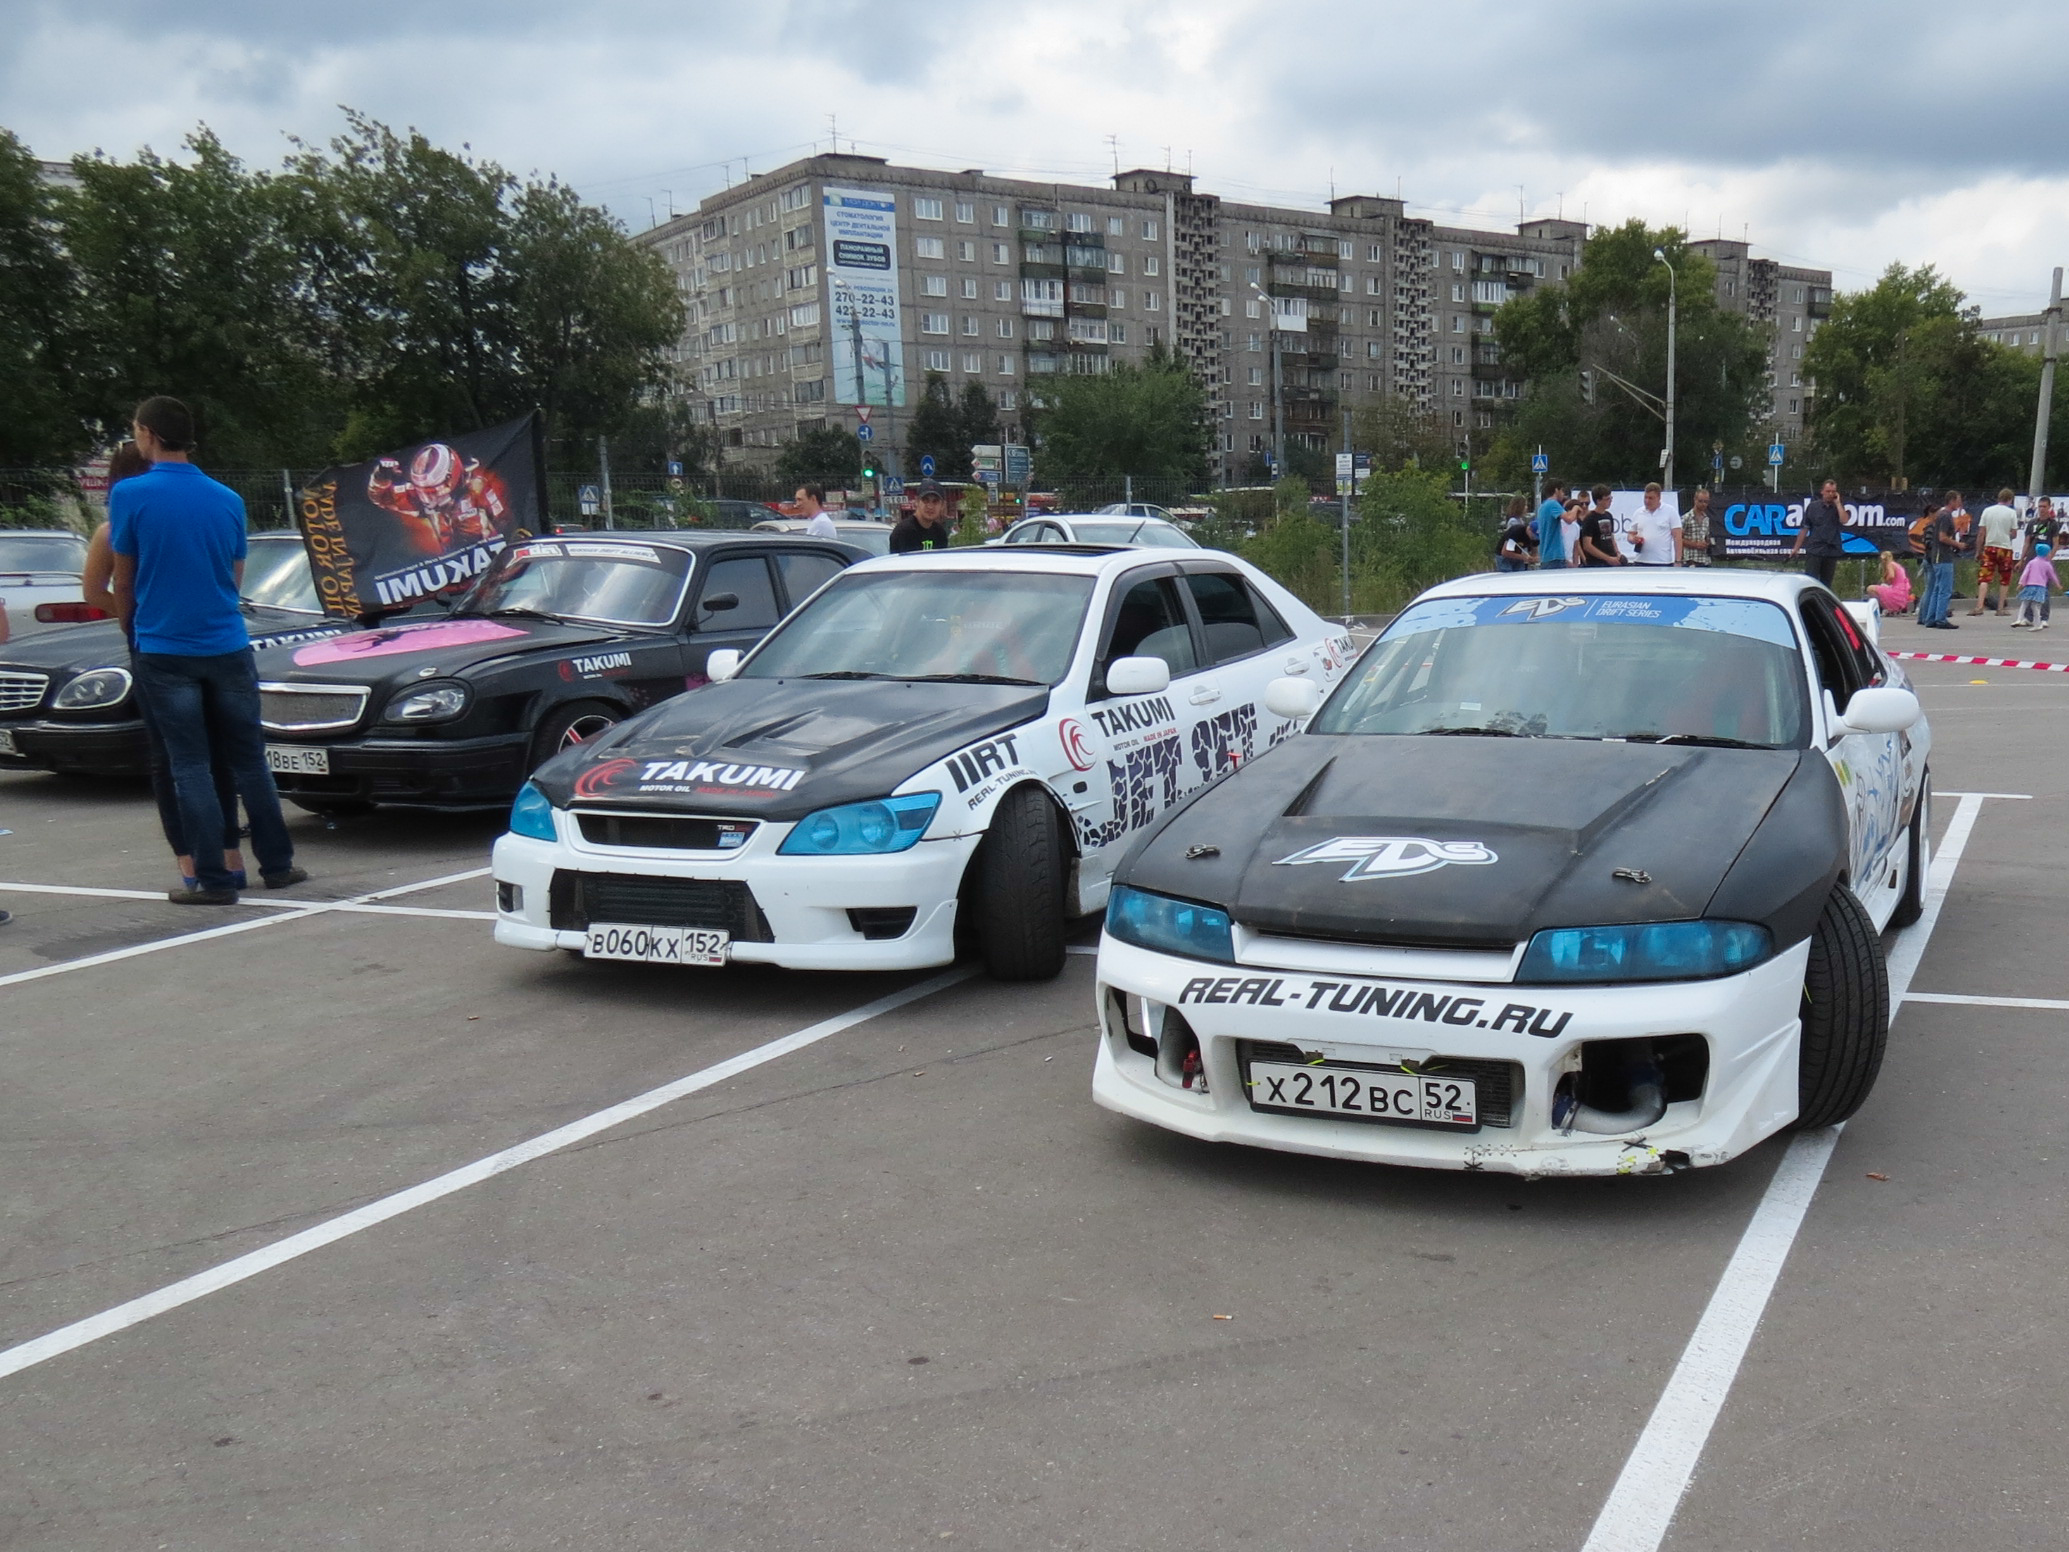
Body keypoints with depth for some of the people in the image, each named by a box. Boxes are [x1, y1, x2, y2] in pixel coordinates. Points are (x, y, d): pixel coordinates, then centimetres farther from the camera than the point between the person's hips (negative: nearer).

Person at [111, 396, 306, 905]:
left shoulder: (130, 495, -7)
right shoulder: (227, 500, 4)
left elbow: (123, 582, 2)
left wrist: (131, 630, 20)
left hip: (163, 650, -3)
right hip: (227, 647, 3)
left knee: (190, 766, 1)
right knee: (248, 759, 12)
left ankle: (213, 880, 1)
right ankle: (277, 864, 17)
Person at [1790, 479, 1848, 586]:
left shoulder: (1838, 507, 9)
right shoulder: (1812, 506, 5)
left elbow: (1844, 521, -11)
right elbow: (1804, 528, 5)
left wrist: (1837, 503, -6)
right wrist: (1796, 548, 3)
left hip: (1832, 550, 2)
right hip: (1815, 549, -2)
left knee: (1826, 584, 7)